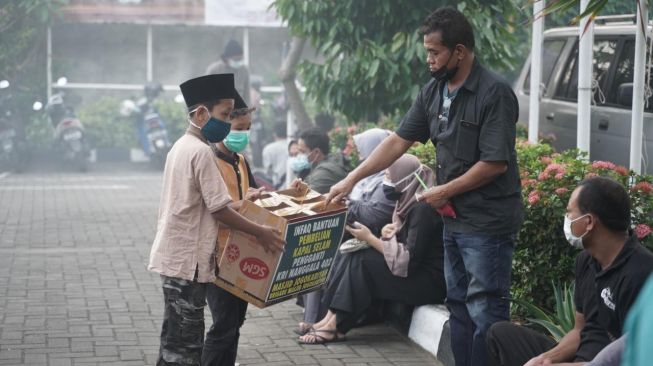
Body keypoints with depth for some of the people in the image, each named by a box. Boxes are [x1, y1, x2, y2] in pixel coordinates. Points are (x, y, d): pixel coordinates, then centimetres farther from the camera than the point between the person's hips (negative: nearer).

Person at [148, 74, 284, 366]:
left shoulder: (181, 146, 13)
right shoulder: (201, 151, -17)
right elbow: (218, 209, -17)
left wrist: (245, 198, 22)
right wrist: (260, 232, -9)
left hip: (174, 256, 10)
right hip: (187, 260, -10)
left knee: (176, 337, 16)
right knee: (185, 341, -6)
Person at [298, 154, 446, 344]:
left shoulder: (423, 209, -19)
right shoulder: (411, 202, 10)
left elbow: (409, 259, -23)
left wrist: (369, 238, -16)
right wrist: (391, 232, -7)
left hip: (430, 282, -9)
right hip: (416, 272, 9)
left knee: (361, 261, -19)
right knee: (353, 256, -4)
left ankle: (337, 326, -17)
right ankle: (332, 317, -14)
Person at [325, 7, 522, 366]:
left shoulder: (495, 93, -17)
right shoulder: (433, 91, 6)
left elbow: (495, 163, -19)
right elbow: (398, 141, 9)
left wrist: (444, 192, -11)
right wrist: (351, 178, 3)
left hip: (487, 222, -8)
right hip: (454, 219, 8)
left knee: (485, 312, -3)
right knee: (458, 306, 14)